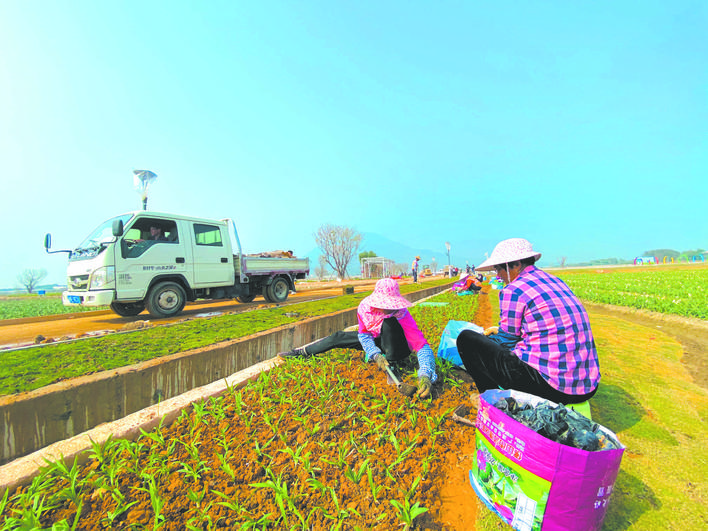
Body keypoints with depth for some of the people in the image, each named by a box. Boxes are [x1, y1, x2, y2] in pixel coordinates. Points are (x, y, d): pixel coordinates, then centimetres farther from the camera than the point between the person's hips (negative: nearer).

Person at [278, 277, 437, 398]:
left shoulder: (401, 314, -36)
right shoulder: (365, 306, -25)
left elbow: (422, 346, -40)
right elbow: (364, 334, -15)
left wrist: (425, 376, -55)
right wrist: (375, 354, -33)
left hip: (398, 349, -5)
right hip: (377, 341, 5)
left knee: (389, 321, -36)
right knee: (339, 337, 0)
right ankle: (301, 351, 17)